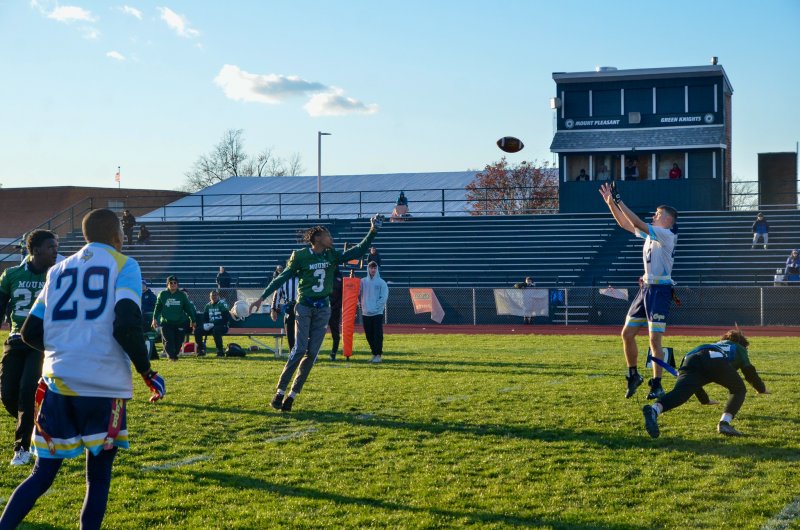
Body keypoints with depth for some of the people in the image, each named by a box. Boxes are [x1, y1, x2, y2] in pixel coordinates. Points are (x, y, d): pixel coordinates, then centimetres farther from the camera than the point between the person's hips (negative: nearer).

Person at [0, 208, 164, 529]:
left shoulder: (59, 270, 17)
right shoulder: (123, 265, 1)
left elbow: (31, 333, 16)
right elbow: (127, 326, -13)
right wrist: (149, 374, -2)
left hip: (58, 382, 4)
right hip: (104, 385, -4)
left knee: (42, 475, 13)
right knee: (98, 477, 10)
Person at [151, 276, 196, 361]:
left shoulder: (182, 295, 5)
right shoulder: (162, 294, 5)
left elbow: (188, 308, 10)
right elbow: (157, 307, 9)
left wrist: (192, 320, 10)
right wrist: (155, 319, 1)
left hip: (180, 322, 1)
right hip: (166, 322, -1)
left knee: (178, 341, 2)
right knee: (168, 340, -12)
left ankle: (175, 355, 22)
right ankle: (171, 356, -5)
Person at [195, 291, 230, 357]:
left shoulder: (222, 304, -5)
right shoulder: (208, 306, 13)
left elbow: (226, 318, -14)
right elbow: (204, 317, 14)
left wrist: (214, 324, -21)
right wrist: (205, 324, -10)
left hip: (222, 326, -6)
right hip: (210, 326, 6)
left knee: (216, 330, -38)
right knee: (197, 330, -12)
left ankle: (220, 350, -30)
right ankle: (200, 350, 0)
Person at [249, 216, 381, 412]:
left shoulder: (331, 255, 4)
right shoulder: (300, 256, -7)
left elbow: (358, 251, 1)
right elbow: (282, 278, -3)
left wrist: (373, 232, -9)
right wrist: (262, 297, -4)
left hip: (323, 308, 4)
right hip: (304, 307, -4)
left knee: (312, 353, -1)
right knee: (300, 349, -14)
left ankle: (292, 394, 6)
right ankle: (280, 392, -8)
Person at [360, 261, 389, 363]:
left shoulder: (381, 283, -1)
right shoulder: (363, 281, 7)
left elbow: (384, 297, -7)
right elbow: (359, 294, 9)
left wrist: (375, 307, -13)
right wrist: (362, 305, -4)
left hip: (377, 313, -3)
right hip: (365, 313, 3)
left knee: (378, 335, -7)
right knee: (369, 335, 8)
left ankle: (378, 355, -5)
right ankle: (374, 353, 18)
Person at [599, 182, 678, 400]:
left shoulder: (667, 235, -12)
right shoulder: (651, 233, 13)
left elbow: (638, 223, -21)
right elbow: (625, 224, 17)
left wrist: (619, 202, -17)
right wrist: (611, 203, 7)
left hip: (660, 290, -9)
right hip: (646, 288, 9)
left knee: (654, 340, -9)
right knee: (627, 334, 8)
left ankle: (657, 385, -2)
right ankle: (633, 375, 23)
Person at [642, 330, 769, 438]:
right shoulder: (739, 348, 41)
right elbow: (749, 371, 41)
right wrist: (762, 389, 61)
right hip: (717, 361, -3)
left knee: (681, 391, -21)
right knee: (738, 390, 19)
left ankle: (654, 410, -54)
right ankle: (724, 422, -7)